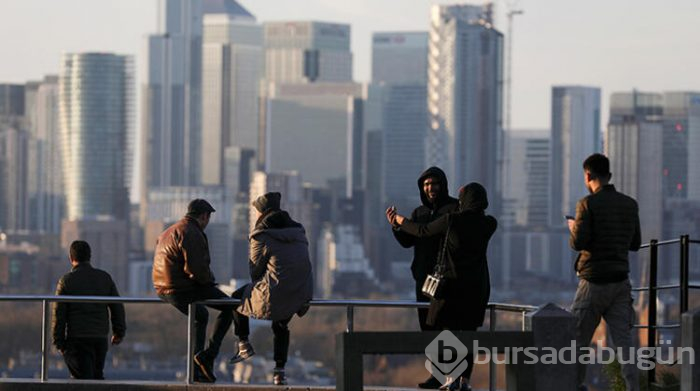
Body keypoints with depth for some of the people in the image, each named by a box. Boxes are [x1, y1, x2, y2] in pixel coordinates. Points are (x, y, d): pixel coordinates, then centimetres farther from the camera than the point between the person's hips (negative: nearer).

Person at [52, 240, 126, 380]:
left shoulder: (66, 281, -5)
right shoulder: (105, 278, 6)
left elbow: (59, 313, -6)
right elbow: (117, 307, 9)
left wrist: (58, 342, 1)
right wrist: (119, 332, 20)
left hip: (77, 339, -4)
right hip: (100, 338, 4)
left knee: (82, 378, -5)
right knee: (97, 377, 17)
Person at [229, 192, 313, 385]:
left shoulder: (262, 238, -9)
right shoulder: (299, 233, 10)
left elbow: (255, 270, -1)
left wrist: (259, 288, 19)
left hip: (274, 296, -6)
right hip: (301, 296, 6)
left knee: (237, 297, 22)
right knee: (281, 325, 33)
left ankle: (244, 346, 24)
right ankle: (280, 371, 29)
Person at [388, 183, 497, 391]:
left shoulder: (452, 220, -11)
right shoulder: (489, 224, -2)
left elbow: (422, 231, 2)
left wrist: (399, 220, 19)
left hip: (453, 282, -3)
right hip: (478, 285, 3)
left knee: (446, 328, 5)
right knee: (468, 331, 10)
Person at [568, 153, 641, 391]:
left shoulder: (588, 204, -10)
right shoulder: (630, 205, 7)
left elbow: (578, 243, -15)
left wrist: (574, 228, 5)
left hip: (594, 283, -4)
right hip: (620, 282, 4)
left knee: (578, 338, 9)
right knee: (623, 339, -2)